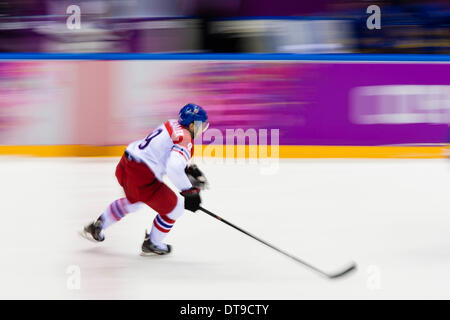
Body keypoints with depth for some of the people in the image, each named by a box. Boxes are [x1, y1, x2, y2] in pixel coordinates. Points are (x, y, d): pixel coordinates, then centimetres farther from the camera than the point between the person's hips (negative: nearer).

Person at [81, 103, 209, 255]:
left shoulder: (173, 125, 11)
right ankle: (152, 244, 26)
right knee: (174, 208, 9)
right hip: (142, 177, -9)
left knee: (133, 200, 39)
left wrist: (191, 169, 19)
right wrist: (188, 192, -25)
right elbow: (174, 168, -33)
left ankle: (96, 226, 46)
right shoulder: (184, 139, -17)